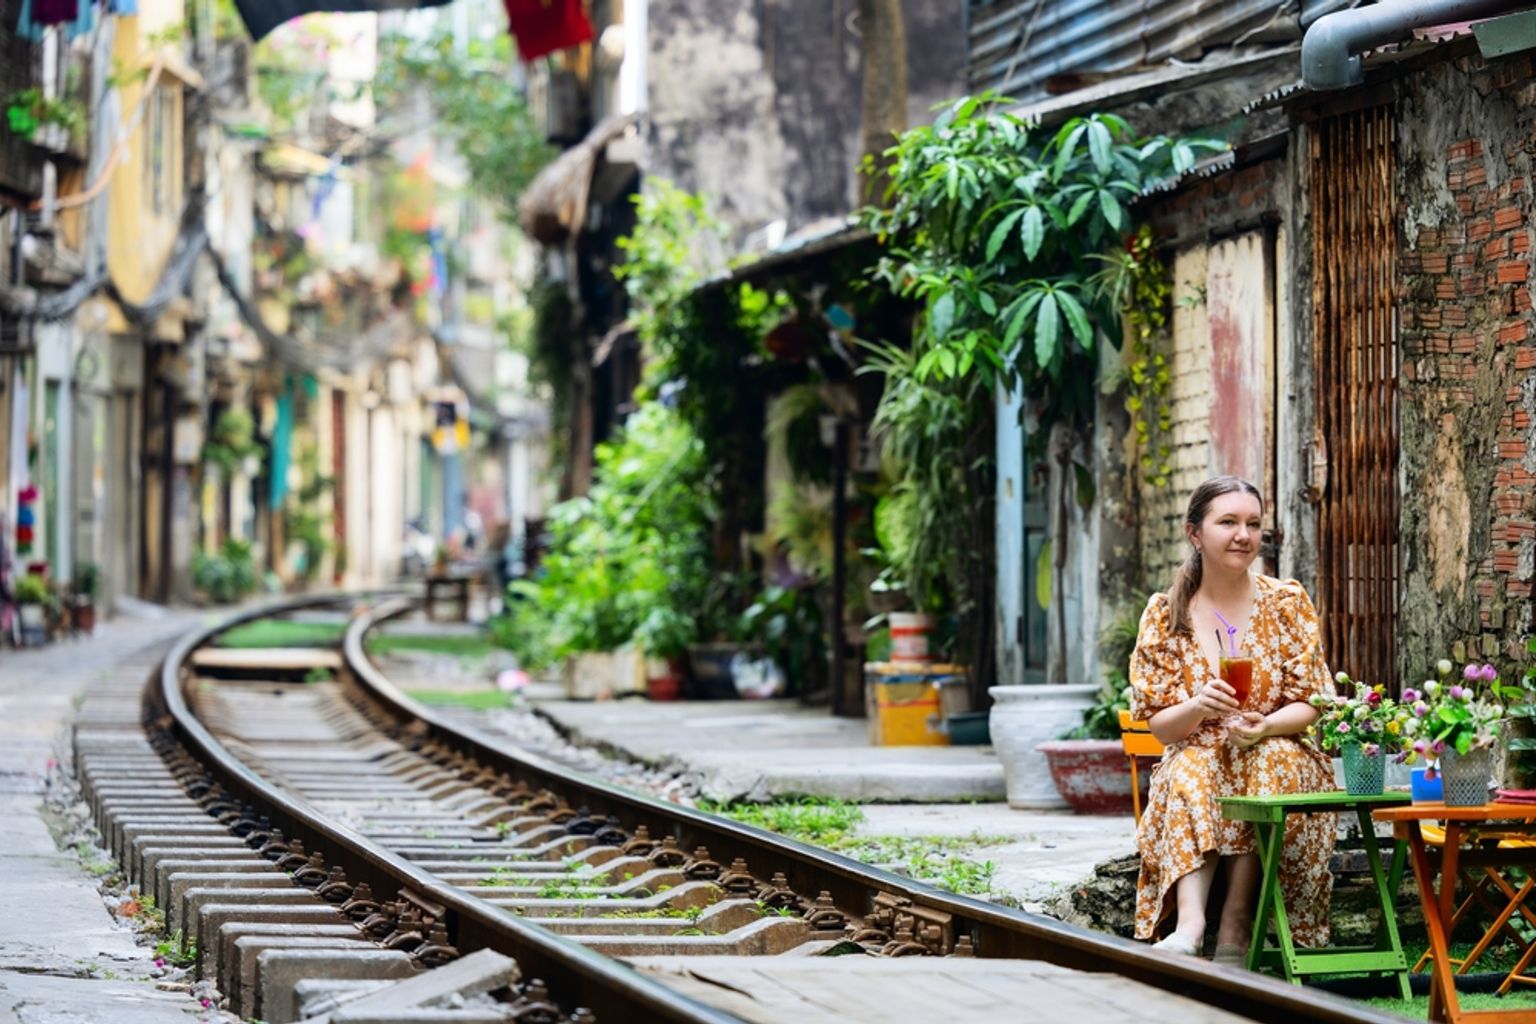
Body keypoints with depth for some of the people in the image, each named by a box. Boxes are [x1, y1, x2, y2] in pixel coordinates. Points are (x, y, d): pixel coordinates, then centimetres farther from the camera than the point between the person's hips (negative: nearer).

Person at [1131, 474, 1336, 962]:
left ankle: (1235, 924, -34)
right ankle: (1190, 921, -50)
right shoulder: (1164, 614, 1)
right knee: (1191, 768, -32)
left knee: (1274, 760, -33)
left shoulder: (1287, 602, 1)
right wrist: (1196, 708, -24)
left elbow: (1310, 703, -2)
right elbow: (1159, 724, 0)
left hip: (1280, 756, 0)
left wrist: (1264, 727, -24)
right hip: (1196, 761, 0)